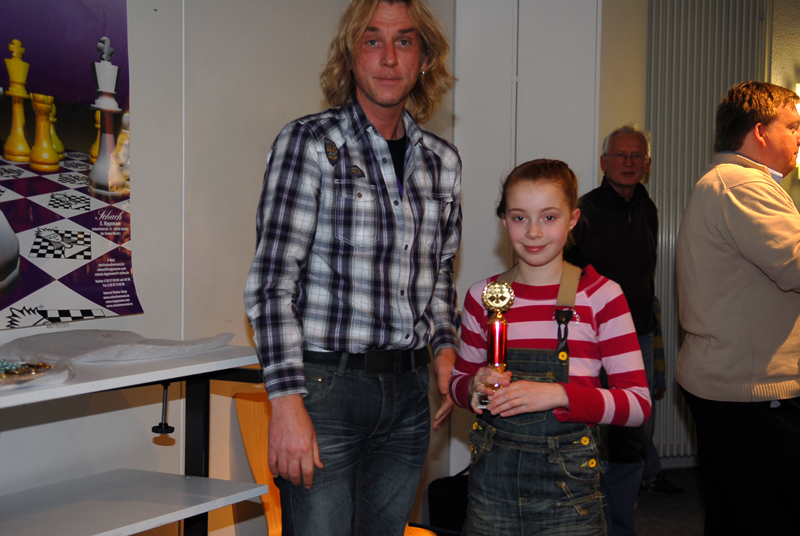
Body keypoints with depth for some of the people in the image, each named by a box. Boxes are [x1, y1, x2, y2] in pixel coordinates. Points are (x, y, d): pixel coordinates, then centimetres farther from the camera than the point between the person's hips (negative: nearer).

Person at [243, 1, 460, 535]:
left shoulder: (442, 160, 10)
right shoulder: (309, 143, -6)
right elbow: (272, 281, -11)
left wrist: (444, 345, 7)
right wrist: (286, 401, -18)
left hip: (409, 390, 5)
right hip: (326, 384, -5)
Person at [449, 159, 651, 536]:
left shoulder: (600, 295, -5)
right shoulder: (483, 296, 5)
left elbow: (638, 403, -7)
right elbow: (459, 382, 17)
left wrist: (559, 395, -20)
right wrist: (475, 386, -6)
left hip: (567, 480, -2)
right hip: (492, 475, 3)